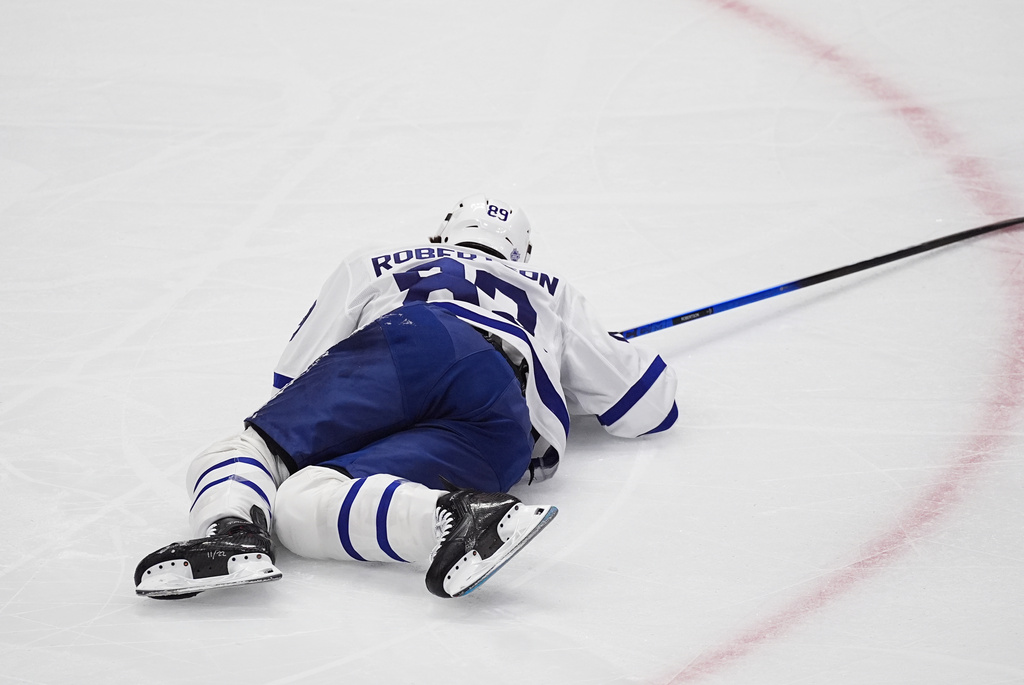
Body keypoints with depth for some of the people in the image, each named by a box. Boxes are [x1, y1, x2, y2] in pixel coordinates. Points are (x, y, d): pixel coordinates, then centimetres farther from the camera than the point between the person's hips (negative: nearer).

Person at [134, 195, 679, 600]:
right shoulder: (549, 294, 42)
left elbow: (293, 377, 36)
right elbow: (646, 404, 42)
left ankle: (233, 527, -38)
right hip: (501, 425, 1)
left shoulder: (375, 265, 39)